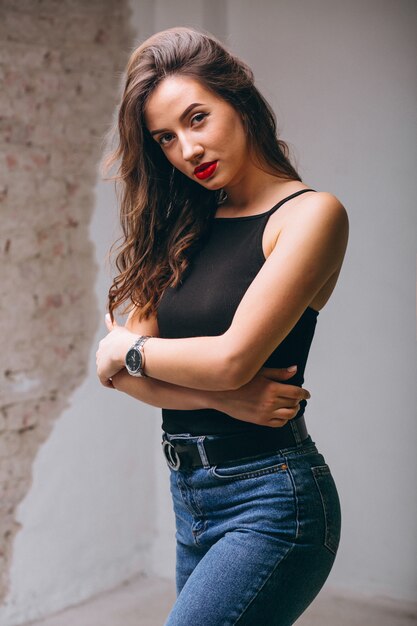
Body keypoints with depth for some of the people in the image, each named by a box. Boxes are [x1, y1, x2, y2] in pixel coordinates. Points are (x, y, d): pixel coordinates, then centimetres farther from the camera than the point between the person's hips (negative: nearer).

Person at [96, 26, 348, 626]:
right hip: (190, 496, 7)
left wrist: (126, 347, -2)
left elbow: (231, 358, -18)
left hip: (270, 499, -7)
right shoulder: (184, 227, 10)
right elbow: (121, 370, 2)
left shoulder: (311, 214, -9)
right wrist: (222, 396, -14)